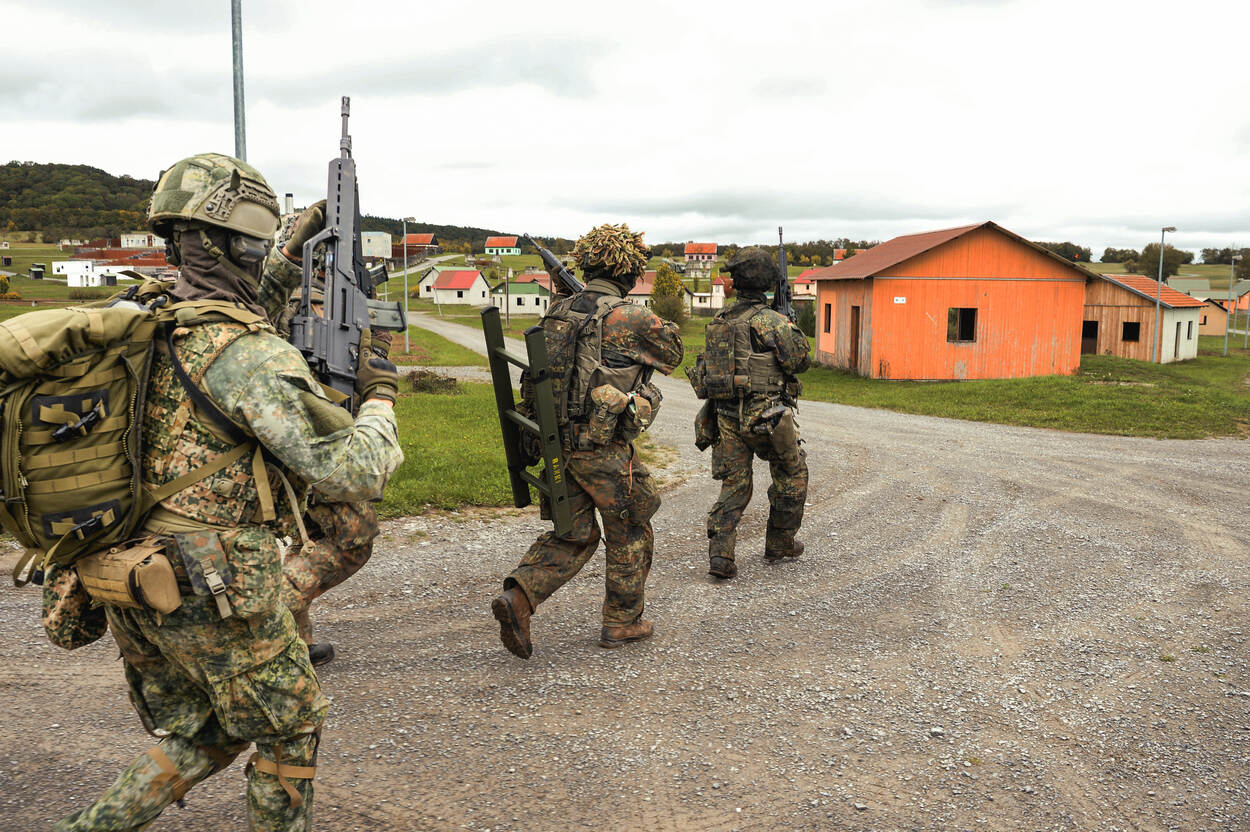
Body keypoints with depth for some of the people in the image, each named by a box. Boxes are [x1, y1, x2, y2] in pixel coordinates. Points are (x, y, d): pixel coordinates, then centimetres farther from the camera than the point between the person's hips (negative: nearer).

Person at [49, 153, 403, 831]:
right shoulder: (248, 351, -20)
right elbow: (350, 474, -22)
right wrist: (378, 399, -4)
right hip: (214, 595, -8)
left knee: (200, 735, 24)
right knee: (288, 729, 15)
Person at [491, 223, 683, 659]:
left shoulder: (557, 312, 8)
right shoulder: (629, 318, -13)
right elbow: (671, 352, 5)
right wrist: (663, 325, 20)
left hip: (558, 442, 7)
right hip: (604, 447, -6)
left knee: (573, 535, 16)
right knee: (629, 532, 13)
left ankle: (518, 596, -2)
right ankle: (622, 621, 23)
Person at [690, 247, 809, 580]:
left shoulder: (719, 321, 6)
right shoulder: (770, 321, -13)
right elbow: (800, 359, -9)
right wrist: (791, 327, 8)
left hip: (726, 416, 5)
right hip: (766, 416, -5)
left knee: (735, 486, 10)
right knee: (792, 476, 17)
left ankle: (719, 555, -2)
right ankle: (779, 544, 26)